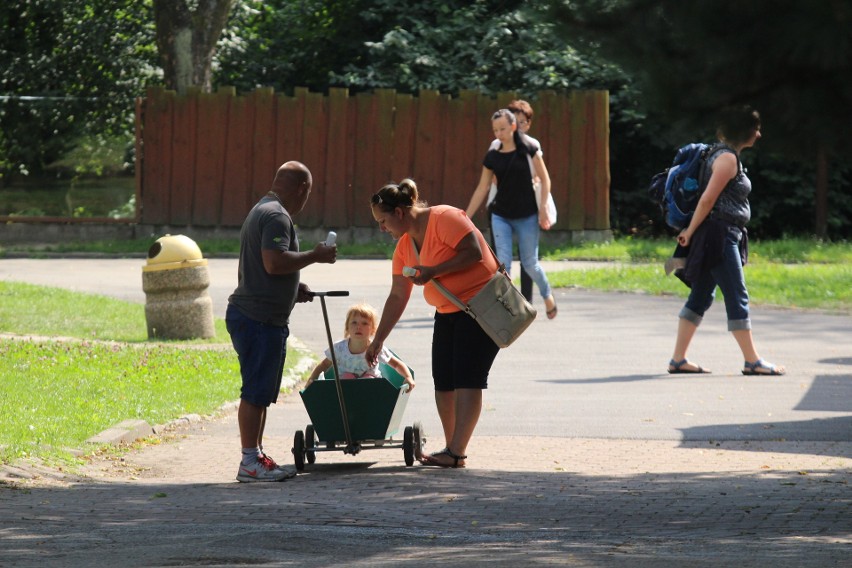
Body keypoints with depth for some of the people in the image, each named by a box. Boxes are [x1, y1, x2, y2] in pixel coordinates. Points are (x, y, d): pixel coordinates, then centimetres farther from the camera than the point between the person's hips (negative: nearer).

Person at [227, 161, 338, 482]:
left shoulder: (261, 211, 21)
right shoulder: (277, 216, -14)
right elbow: (274, 262, -26)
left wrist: (293, 287, 25)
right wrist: (315, 256, -14)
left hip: (255, 317, 11)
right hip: (259, 319, -11)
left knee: (260, 392, 15)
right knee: (256, 392, -7)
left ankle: (257, 457, 21)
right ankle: (250, 462, -6)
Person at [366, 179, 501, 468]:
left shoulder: (444, 219, -17)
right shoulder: (404, 246, 9)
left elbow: (474, 253, -24)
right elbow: (397, 297, 13)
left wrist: (433, 271, -25)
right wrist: (378, 340, 11)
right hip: (448, 311, 9)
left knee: (467, 378, -12)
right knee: (443, 380, 4)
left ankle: (457, 453, -16)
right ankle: (452, 448, 12)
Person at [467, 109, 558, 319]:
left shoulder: (528, 149, -6)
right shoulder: (492, 157, 1)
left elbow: (544, 179, -1)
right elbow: (482, 189, 6)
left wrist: (543, 207, -12)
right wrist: (465, 218, 4)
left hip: (527, 217, -2)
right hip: (501, 217, 2)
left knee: (529, 263, 7)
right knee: (503, 263, -9)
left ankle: (548, 295, 33)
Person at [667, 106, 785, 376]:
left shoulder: (730, 156, 17)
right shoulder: (727, 158, -15)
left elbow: (708, 199, 20)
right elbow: (708, 199, -18)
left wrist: (692, 232, 20)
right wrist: (690, 233, -12)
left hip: (726, 237, 10)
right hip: (719, 235, -10)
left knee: (700, 297, 9)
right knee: (737, 298, -5)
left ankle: (678, 360, 9)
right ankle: (752, 361, -1)